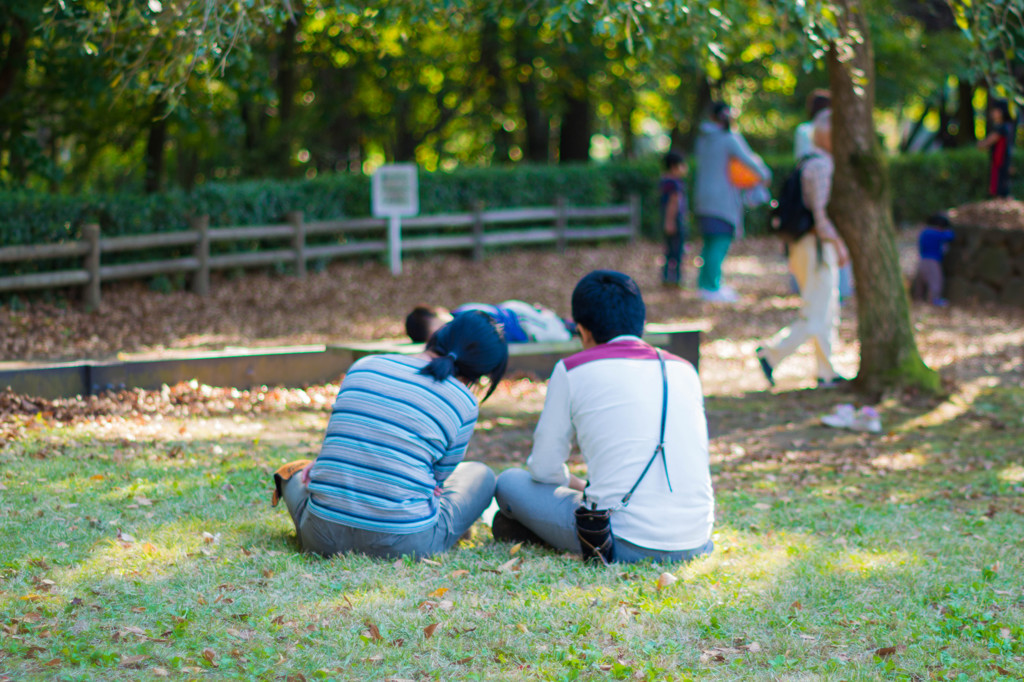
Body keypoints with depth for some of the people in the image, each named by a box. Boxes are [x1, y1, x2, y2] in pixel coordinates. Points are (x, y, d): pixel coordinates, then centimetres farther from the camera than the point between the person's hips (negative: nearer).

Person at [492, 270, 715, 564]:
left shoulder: (572, 369, 2)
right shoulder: (684, 370, 14)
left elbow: (544, 469, 8)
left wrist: (576, 485, 32)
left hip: (626, 545, -5)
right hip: (696, 544, 5)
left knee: (510, 482, 16)